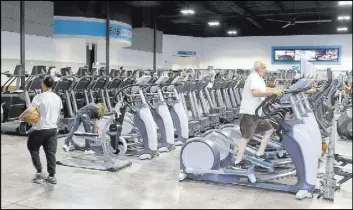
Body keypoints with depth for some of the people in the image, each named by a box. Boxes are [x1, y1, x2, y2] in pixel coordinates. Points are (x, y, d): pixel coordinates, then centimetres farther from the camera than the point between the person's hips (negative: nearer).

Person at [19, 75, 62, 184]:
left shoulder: (40, 97, -12)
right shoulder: (58, 98, 7)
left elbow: (30, 110, -24)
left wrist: (21, 116, -7)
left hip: (40, 129, -5)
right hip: (53, 129, 5)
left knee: (33, 149, 15)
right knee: (51, 153, 9)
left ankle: (39, 173, 11)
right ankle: (52, 176, 11)